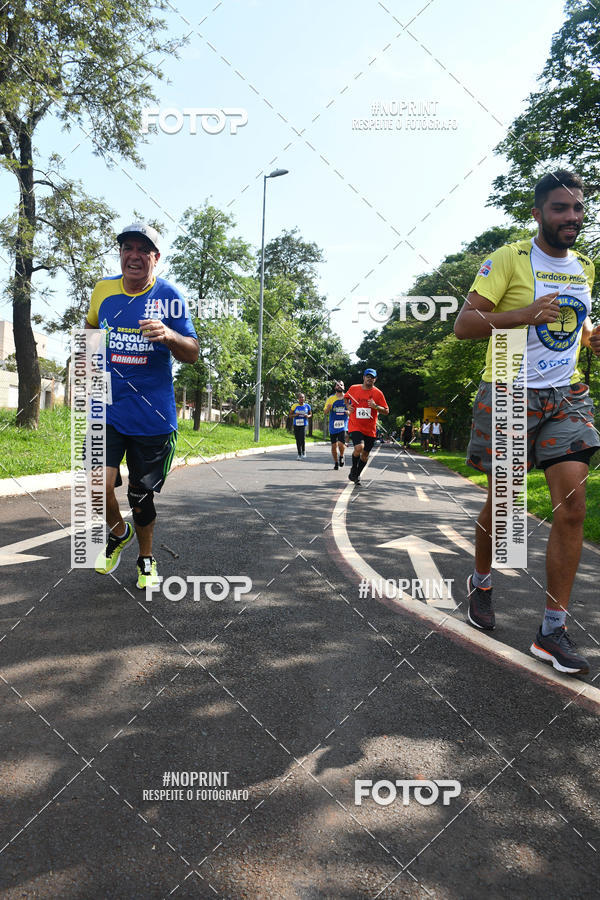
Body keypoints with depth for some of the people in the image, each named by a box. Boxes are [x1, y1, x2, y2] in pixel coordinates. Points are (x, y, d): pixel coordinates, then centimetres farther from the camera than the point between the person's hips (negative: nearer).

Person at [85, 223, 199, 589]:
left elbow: (193, 354, -5)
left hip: (153, 415, -1)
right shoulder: (103, 289, 4)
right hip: (108, 408, 2)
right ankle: (119, 532, 19)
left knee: (141, 495, 10)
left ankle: (146, 559, 35)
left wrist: (169, 335, -25)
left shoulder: (168, 296, -4)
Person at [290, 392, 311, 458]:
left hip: (304, 425, -1)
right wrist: (295, 415, -14)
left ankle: (303, 451, 8)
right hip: (296, 425, 1)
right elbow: (290, 415, 6)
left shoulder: (307, 406, 4)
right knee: (298, 440, 4)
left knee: (302, 439, -18)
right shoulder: (294, 406, 0)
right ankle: (299, 454, 18)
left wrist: (308, 416, -9)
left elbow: (311, 415, 14)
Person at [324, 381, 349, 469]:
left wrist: (348, 412, -9)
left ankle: (341, 456, 13)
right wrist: (328, 408, -17)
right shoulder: (331, 398, 5)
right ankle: (336, 462, 23)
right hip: (333, 425, 1)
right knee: (334, 445, 5)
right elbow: (325, 412, 5)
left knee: (341, 444, -17)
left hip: (343, 424, -1)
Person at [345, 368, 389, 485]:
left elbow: (386, 411, 0)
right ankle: (353, 469, 2)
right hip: (355, 426, -2)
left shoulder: (377, 393, -2)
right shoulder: (353, 388, 1)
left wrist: (376, 406, -18)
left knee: (365, 454, 9)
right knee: (359, 447, -25)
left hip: (370, 428, 2)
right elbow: (346, 397, 23)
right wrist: (348, 406, 3)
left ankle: (357, 475, 33)